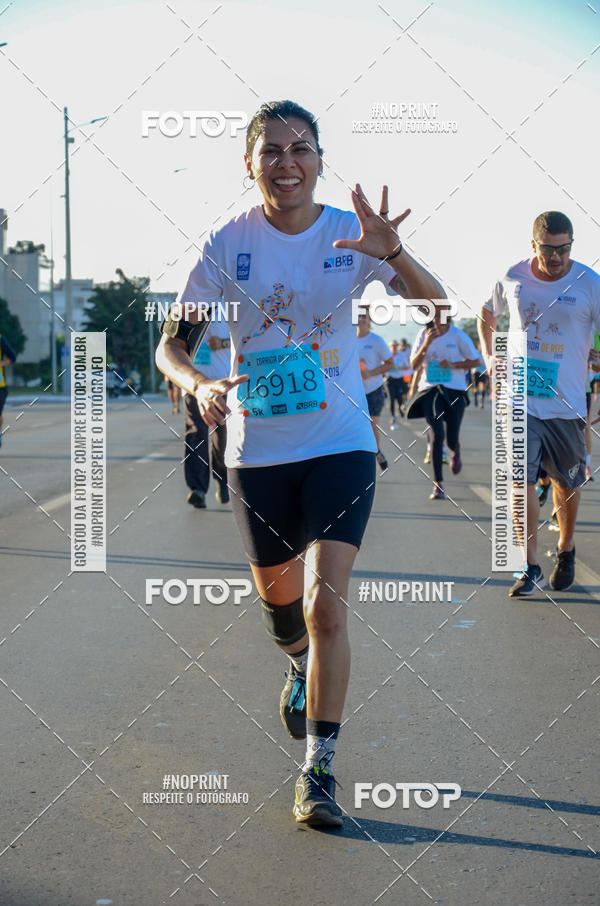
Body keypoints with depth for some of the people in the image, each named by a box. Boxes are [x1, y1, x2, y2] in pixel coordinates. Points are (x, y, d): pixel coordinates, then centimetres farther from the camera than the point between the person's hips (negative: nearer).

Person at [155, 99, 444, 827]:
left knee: (326, 606, -12)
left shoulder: (350, 234, -5)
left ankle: (318, 771, -1)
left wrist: (391, 253, -33)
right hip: (256, 450, 1)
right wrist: (199, 386, -25)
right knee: (280, 603, 16)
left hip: (341, 445, -1)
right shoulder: (229, 243, -6)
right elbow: (170, 343, -3)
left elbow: (437, 308, -14)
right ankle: (300, 671, 51)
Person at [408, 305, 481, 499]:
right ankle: (438, 485, -7)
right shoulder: (425, 334, 1)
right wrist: (426, 344, -16)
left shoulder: (458, 335, -4)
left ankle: (456, 454, 41)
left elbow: (476, 361, 0)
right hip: (430, 389, 1)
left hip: (455, 390, 0)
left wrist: (453, 365, -15)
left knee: (451, 440, 0)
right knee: (436, 436, -14)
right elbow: (414, 365, -2)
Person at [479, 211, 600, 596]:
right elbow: (487, 315, 20)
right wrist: (489, 357, 9)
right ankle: (530, 567, 0)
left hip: (567, 403, -1)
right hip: (520, 399, 1)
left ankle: (566, 551, 34)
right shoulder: (512, 278, 2)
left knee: (567, 483, 11)